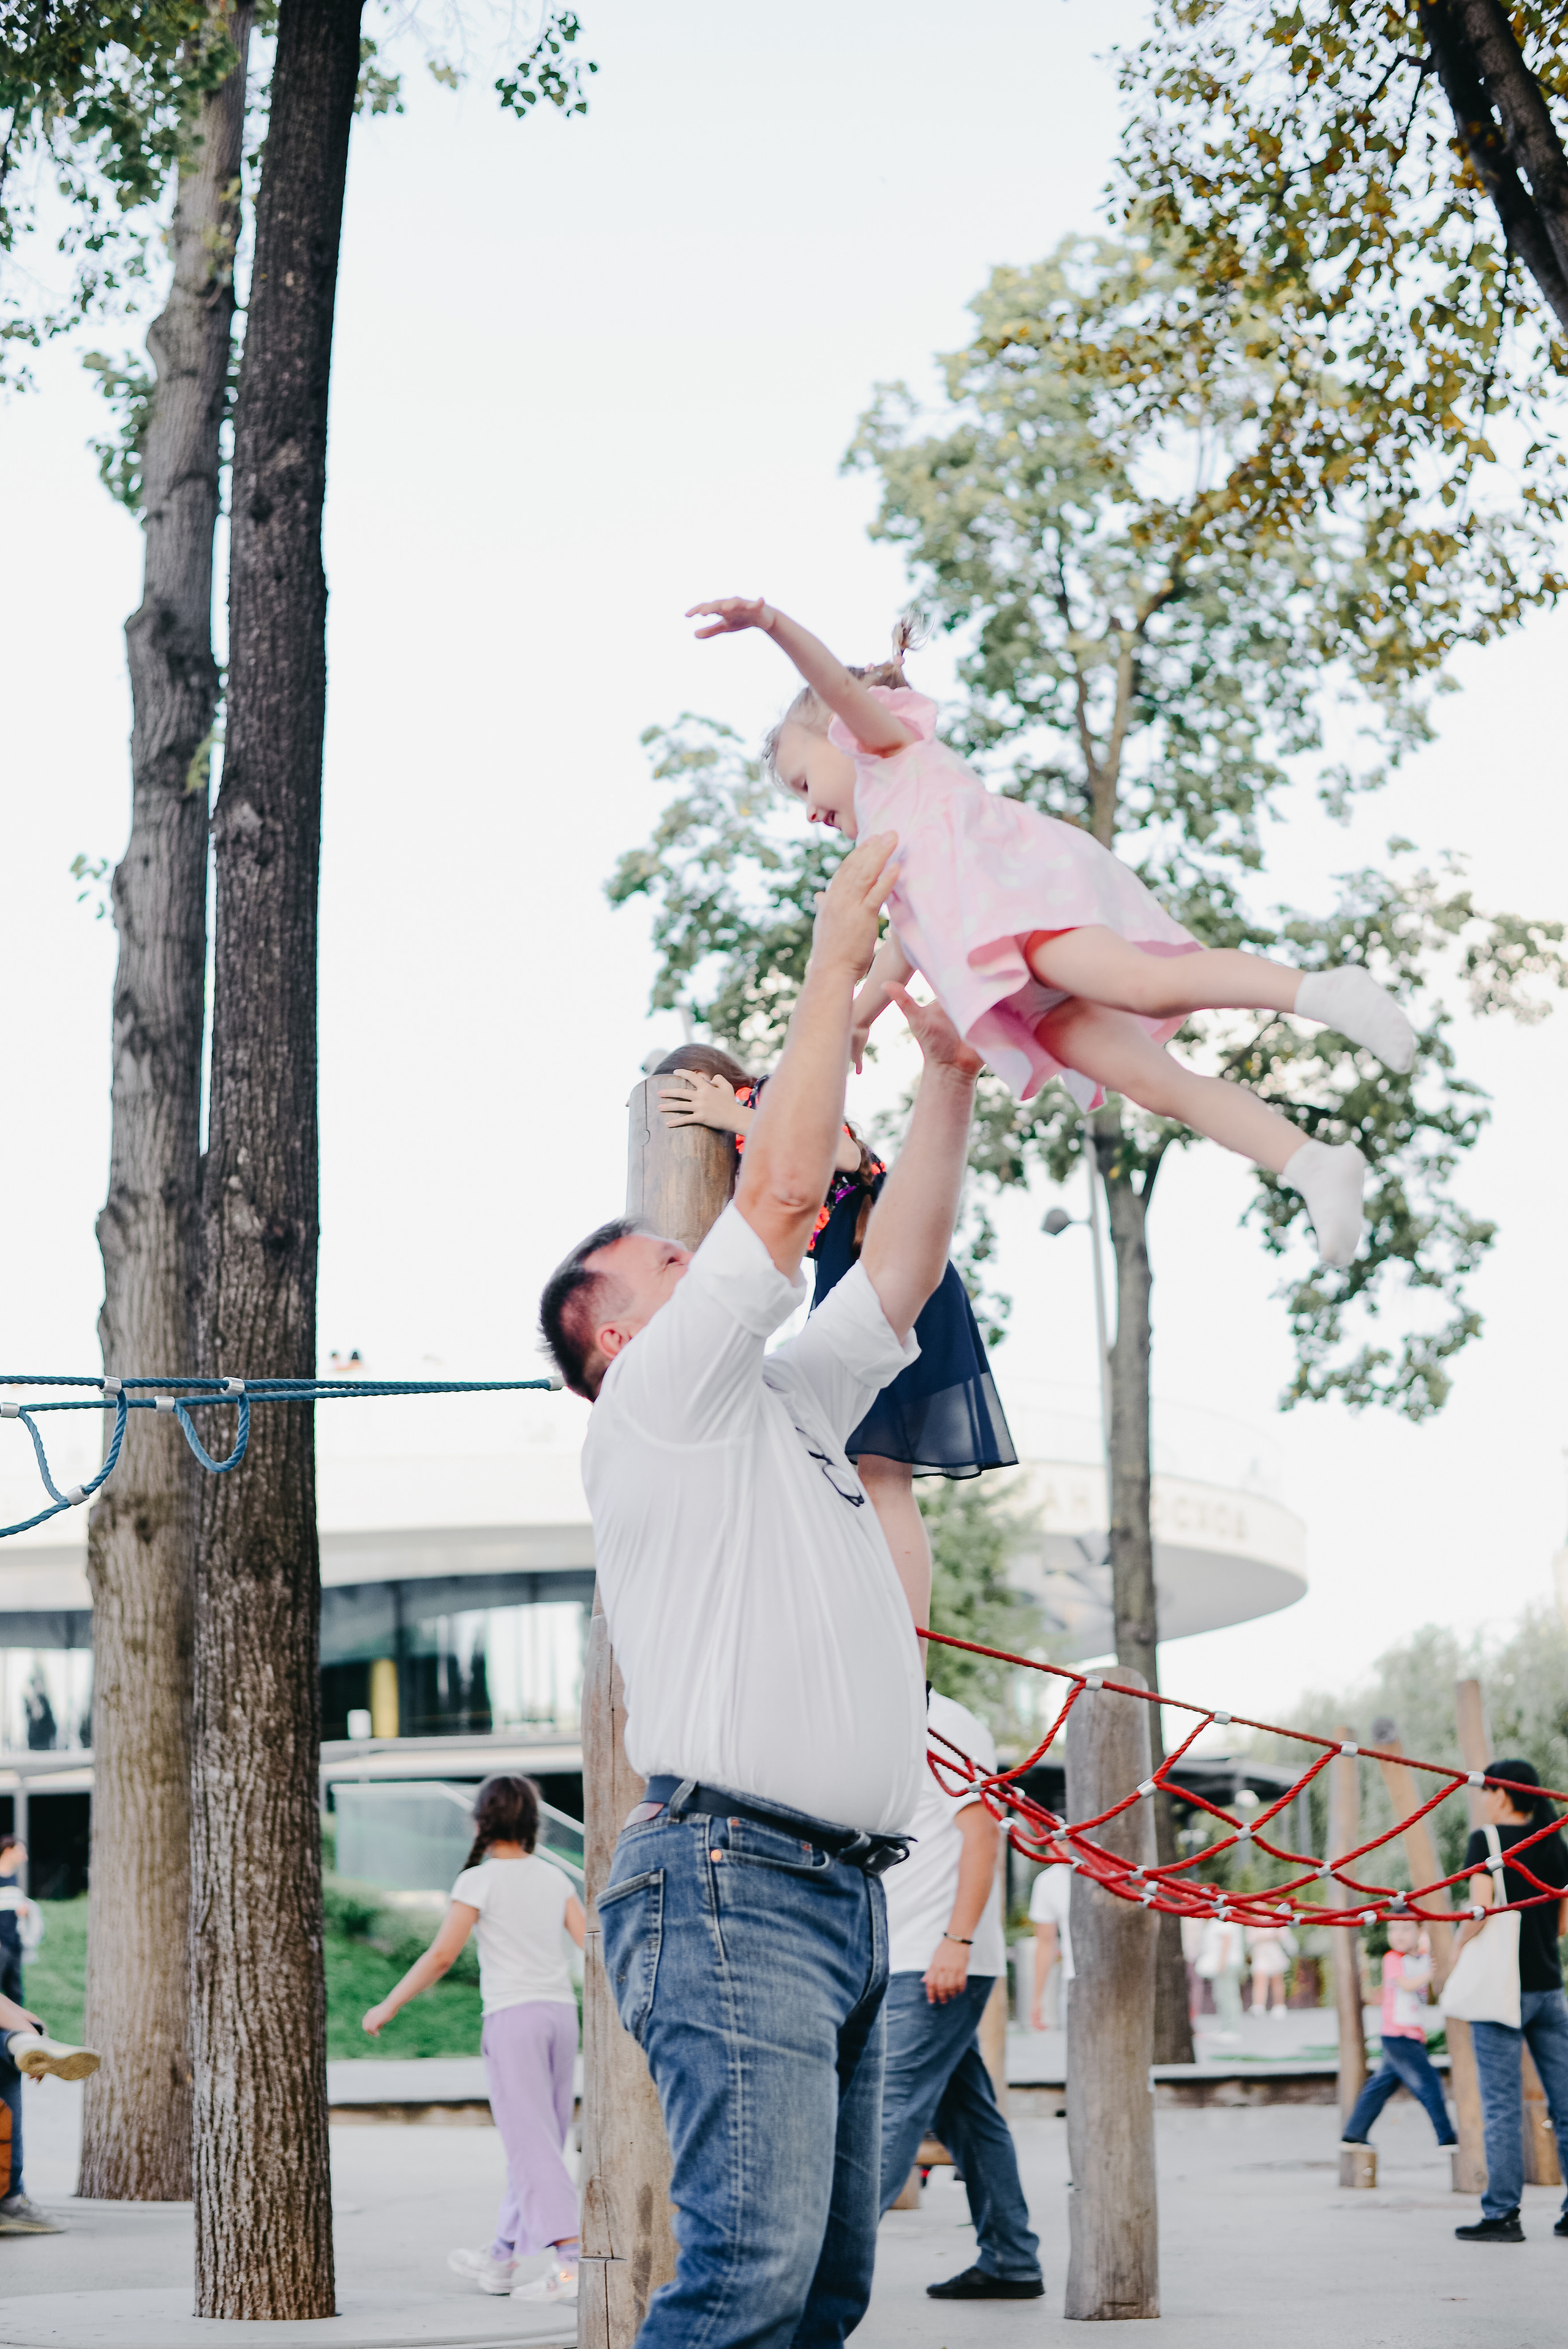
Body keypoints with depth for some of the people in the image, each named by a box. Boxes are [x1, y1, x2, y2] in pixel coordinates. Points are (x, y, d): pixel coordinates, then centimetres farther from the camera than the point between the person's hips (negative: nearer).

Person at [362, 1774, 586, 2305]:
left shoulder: (480, 1880, -4)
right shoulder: (553, 1878, 11)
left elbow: (441, 1955, -8)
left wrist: (387, 2008, -1)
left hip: (512, 2015, -6)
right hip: (561, 2009, 6)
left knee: (531, 2142, -8)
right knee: (535, 2141, 13)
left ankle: (571, 2257, -20)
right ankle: (503, 2258, 23)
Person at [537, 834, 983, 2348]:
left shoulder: (784, 1409, 26)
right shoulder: (656, 1404, 2)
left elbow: (898, 1265, 26)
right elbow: (783, 1193, -5)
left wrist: (948, 1080, 20)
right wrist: (831, 965, 1)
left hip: (842, 1895, 9)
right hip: (735, 1877, -9)